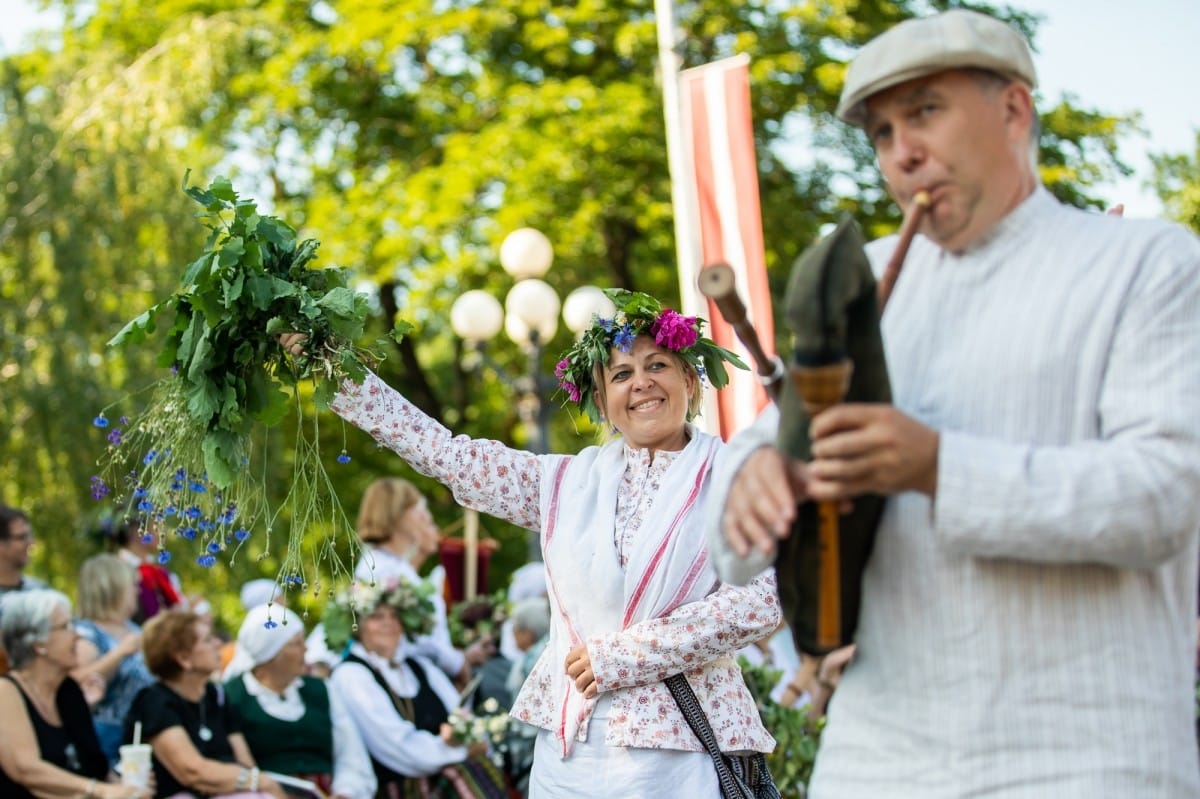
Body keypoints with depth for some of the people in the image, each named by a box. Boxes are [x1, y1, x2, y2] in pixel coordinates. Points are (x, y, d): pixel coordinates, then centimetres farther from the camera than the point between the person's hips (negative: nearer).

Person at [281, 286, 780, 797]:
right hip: (569, 746, 4)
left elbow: (763, 597, -12)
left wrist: (620, 655, -10)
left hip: (680, 747, -3)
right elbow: (442, 452, 14)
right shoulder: (568, 482, 13)